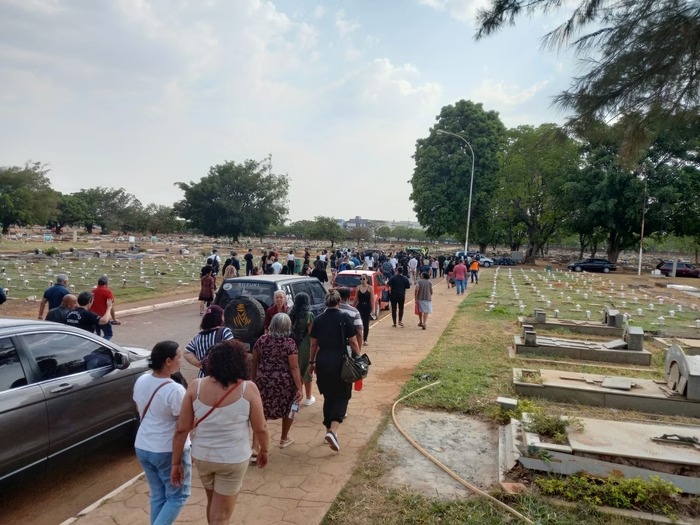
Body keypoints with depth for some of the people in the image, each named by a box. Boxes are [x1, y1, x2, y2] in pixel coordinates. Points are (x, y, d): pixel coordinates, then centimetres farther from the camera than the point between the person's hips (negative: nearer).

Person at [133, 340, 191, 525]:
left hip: (143, 447, 7)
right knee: (178, 496, 11)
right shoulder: (175, 390, -25)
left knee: (157, 495, 21)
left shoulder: (141, 381, -2)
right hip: (168, 451, -7)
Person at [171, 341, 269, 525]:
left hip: (202, 456, 4)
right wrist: (264, 451, 10)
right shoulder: (248, 389, -18)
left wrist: (176, 462, 4)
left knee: (213, 504, 28)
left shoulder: (196, 386, -11)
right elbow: (260, 428, -9)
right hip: (233, 460, -3)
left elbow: (181, 429, -8)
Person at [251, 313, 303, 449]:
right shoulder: (289, 343, -11)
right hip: (284, 383, -2)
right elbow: (294, 368, -13)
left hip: (263, 382, 3)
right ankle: (284, 439, 34)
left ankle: (255, 445, 3)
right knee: (288, 409, 21)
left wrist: (253, 380, 19)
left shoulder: (261, 340, 1)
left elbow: (254, 363, 7)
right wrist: (299, 388, -11)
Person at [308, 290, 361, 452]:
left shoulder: (318, 320, 3)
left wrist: (312, 362, 18)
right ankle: (333, 430, -13)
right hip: (340, 362, -3)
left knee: (328, 396, 18)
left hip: (322, 362, 4)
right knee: (342, 396, 6)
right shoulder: (344, 318, -6)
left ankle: (329, 430, 25)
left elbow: (314, 344, 7)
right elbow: (353, 342, -7)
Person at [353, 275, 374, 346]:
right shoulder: (358, 288, 3)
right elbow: (356, 299, 9)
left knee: (366, 324, 7)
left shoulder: (370, 288, -5)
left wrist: (373, 309, -11)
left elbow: (372, 299, -7)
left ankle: (365, 340, 18)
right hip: (359, 307, 2)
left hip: (367, 307, -1)